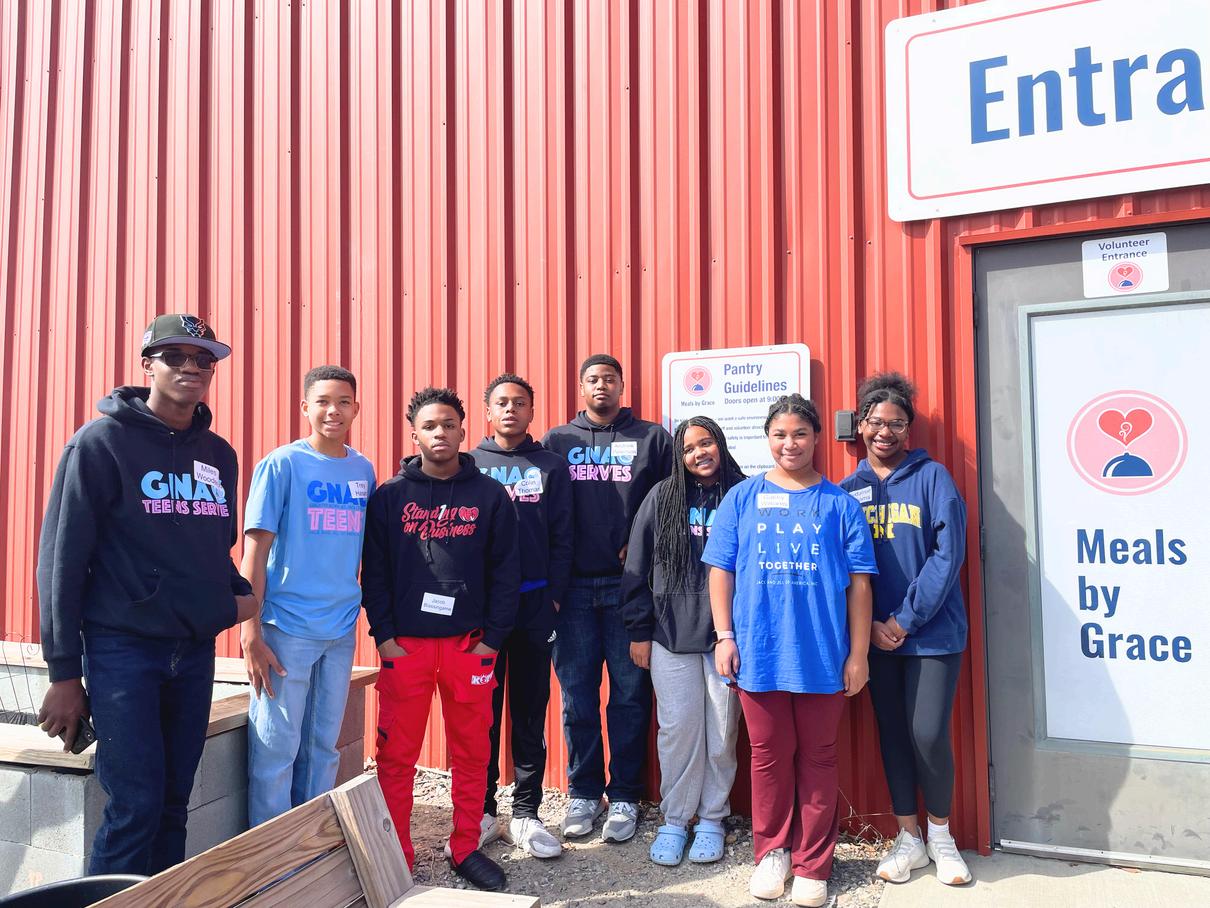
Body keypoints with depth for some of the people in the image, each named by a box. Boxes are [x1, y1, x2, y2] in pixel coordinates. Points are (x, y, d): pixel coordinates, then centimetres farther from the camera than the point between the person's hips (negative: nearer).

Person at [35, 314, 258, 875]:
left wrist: (240, 595, 0)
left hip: (196, 651, 5)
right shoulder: (102, 442, -5)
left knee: (173, 803, 11)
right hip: (122, 647, -5)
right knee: (136, 806, -5)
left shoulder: (219, 454, 11)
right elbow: (61, 557, -6)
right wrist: (64, 672, -8)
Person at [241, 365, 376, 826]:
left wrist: (365, 611, 11)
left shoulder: (363, 470, 7)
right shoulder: (281, 464, -6)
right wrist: (251, 633, -12)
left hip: (342, 630, 5)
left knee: (324, 748, 14)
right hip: (287, 628, -4)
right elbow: (255, 550, -8)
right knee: (276, 749, 2)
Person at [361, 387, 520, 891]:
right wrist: (384, 635, -6)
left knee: (472, 753, 8)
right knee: (396, 755, 5)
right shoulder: (389, 497, 4)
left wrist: (493, 638, -4)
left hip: (470, 644, 1)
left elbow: (505, 571, 1)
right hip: (404, 644, 0)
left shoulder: (490, 495, 4)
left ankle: (466, 849, 24)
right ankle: (397, 856, 20)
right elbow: (374, 572, 2)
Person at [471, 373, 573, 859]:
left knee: (530, 712, 7)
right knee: (482, 711, 6)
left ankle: (526, 813, 17)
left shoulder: (551, 466, 7)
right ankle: (481, 811, 17)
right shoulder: (469, 465, 8)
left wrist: (554, 595, -4)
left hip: (535, 603, 0)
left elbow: (561, 538, 4)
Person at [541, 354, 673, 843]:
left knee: (629, 694, 5)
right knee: (577, 696, 7)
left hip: (628, 584, -1)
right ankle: (583, 793, 22)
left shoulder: (651, 438, 7)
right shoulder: (557, 441, 10)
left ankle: (624, 797, 19)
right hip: (573, 587, 1)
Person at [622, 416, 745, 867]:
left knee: (721, 731, 7)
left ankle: (712, 819, 25)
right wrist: (639, 631, 2)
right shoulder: (661, 498, 3)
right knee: (678, 728, 5)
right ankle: (674, 821, 22)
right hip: (671, 635, 1)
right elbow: (636, 570, 5)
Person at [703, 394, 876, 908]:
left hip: (822, 655, 0)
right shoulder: (743, 498, 4)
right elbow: (721, 570, 5)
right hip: (759, 653, 1)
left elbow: (858, 582, 1)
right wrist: (724, 637, -2)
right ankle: (772, 852, 29)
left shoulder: (839, 504, 1)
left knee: (817, 758, 10)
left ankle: (812, 864, 24)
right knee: (769, 756, 12)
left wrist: (858, 653, -2)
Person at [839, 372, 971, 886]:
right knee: (892, 733, 10)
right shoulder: (848, 490, 6)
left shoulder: (931, 477, -3)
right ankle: (908, 838, 26)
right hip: (876, 634, 3)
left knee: (928, 735, -5)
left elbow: (948, 552, -10)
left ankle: (940, 833, 21)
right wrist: (869, 625, -6)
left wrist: (907, 618, -13)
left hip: (932, 632, -3)